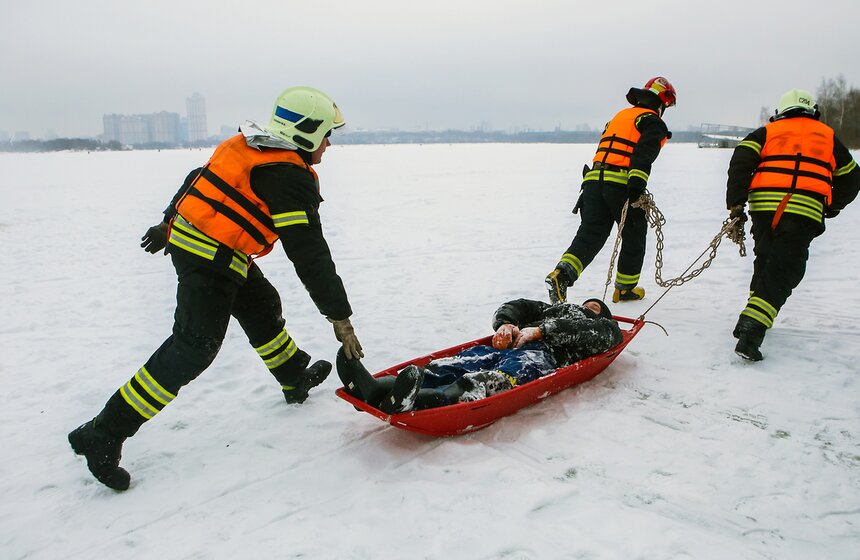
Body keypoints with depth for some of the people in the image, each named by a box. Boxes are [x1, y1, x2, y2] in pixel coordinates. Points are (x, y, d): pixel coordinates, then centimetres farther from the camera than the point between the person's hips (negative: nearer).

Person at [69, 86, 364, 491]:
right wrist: (340, 317, -15)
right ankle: (103, 434, -5)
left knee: (262, 308, 23)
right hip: (211, 261, -10)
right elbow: (309, 256, -19)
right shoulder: (291, 180, -16)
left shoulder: (249, 147, 11)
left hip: (186, 236, 10)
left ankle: (295, 380, 41)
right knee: (193, 348, -9)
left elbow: (198, 179, 22)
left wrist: (169, 223, 35)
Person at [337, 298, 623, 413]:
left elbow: (584, 333, 5)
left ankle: (415, 401, -67)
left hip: (544, 355, -5)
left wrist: (540, 331, -5)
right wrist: (505, 323, 6)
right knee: (446, 368, -25)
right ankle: (376, 388, -49)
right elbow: (514, 307, 29)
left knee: (493, 380, -38)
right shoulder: (560, 308, 45)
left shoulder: (604, 327, 32)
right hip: (508, 346, 6)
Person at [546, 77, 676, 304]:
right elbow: (643, 154, -15)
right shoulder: (653, 122, 4)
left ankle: (562, 273, -25)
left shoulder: (619, 116, 29)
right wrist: (636, 186, -26)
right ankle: (625, 288, 24)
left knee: (589, 235, -1)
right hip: (621, 185, -6)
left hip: (594, 180, 6)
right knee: (634, 237, 14)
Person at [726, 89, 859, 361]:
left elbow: (741, 161, 0)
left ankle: (752, 319, 28)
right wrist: (833, 206, 44)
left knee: (766, 261, 22)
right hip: (805, 212, -1)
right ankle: (750, 331, -20)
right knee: (782, 272, -4)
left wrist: (735, 203, -1)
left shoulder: (767, 131, 18)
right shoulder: (828, 136, 22)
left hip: (764, 206, 2)